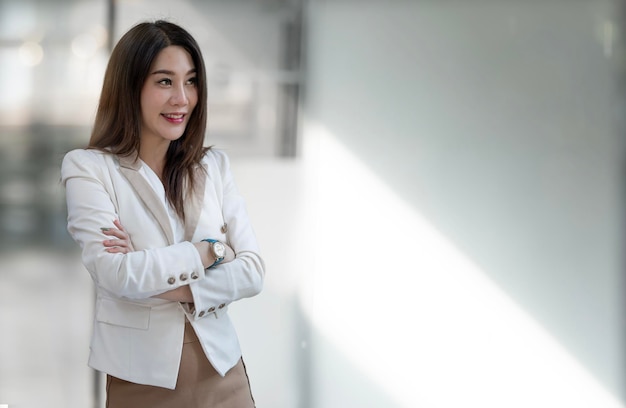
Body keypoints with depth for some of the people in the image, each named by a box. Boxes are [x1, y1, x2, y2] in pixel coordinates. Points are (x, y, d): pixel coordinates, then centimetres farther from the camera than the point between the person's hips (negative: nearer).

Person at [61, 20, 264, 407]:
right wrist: (210, 251, -9)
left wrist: (170, 287, -16)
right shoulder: (88, 168, -7)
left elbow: (253, 271, -3)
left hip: (222, 374, 3)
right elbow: (117, 274, -18)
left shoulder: (215, 165, 4)